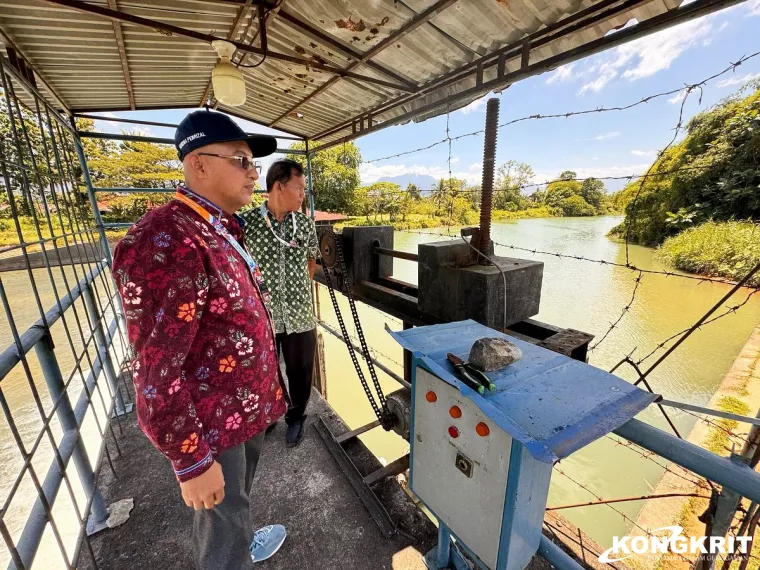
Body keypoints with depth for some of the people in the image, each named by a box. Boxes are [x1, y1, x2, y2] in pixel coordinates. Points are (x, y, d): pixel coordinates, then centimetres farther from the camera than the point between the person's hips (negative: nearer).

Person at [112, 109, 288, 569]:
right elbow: (155, 372, -26)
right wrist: (193, 462, -19)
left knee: (238, 500, 32)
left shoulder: (223, 231, 6)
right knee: (223, 521, 17)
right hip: (212, 424, -9)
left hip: (245, 407, 9)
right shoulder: (166, 242, -26)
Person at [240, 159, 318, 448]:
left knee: (300, 372, 15)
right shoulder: (245, 222, -9)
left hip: (300, 315, 2)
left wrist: (300, 287, 9)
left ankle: (295, 419, 40)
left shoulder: (305, 224, 1)